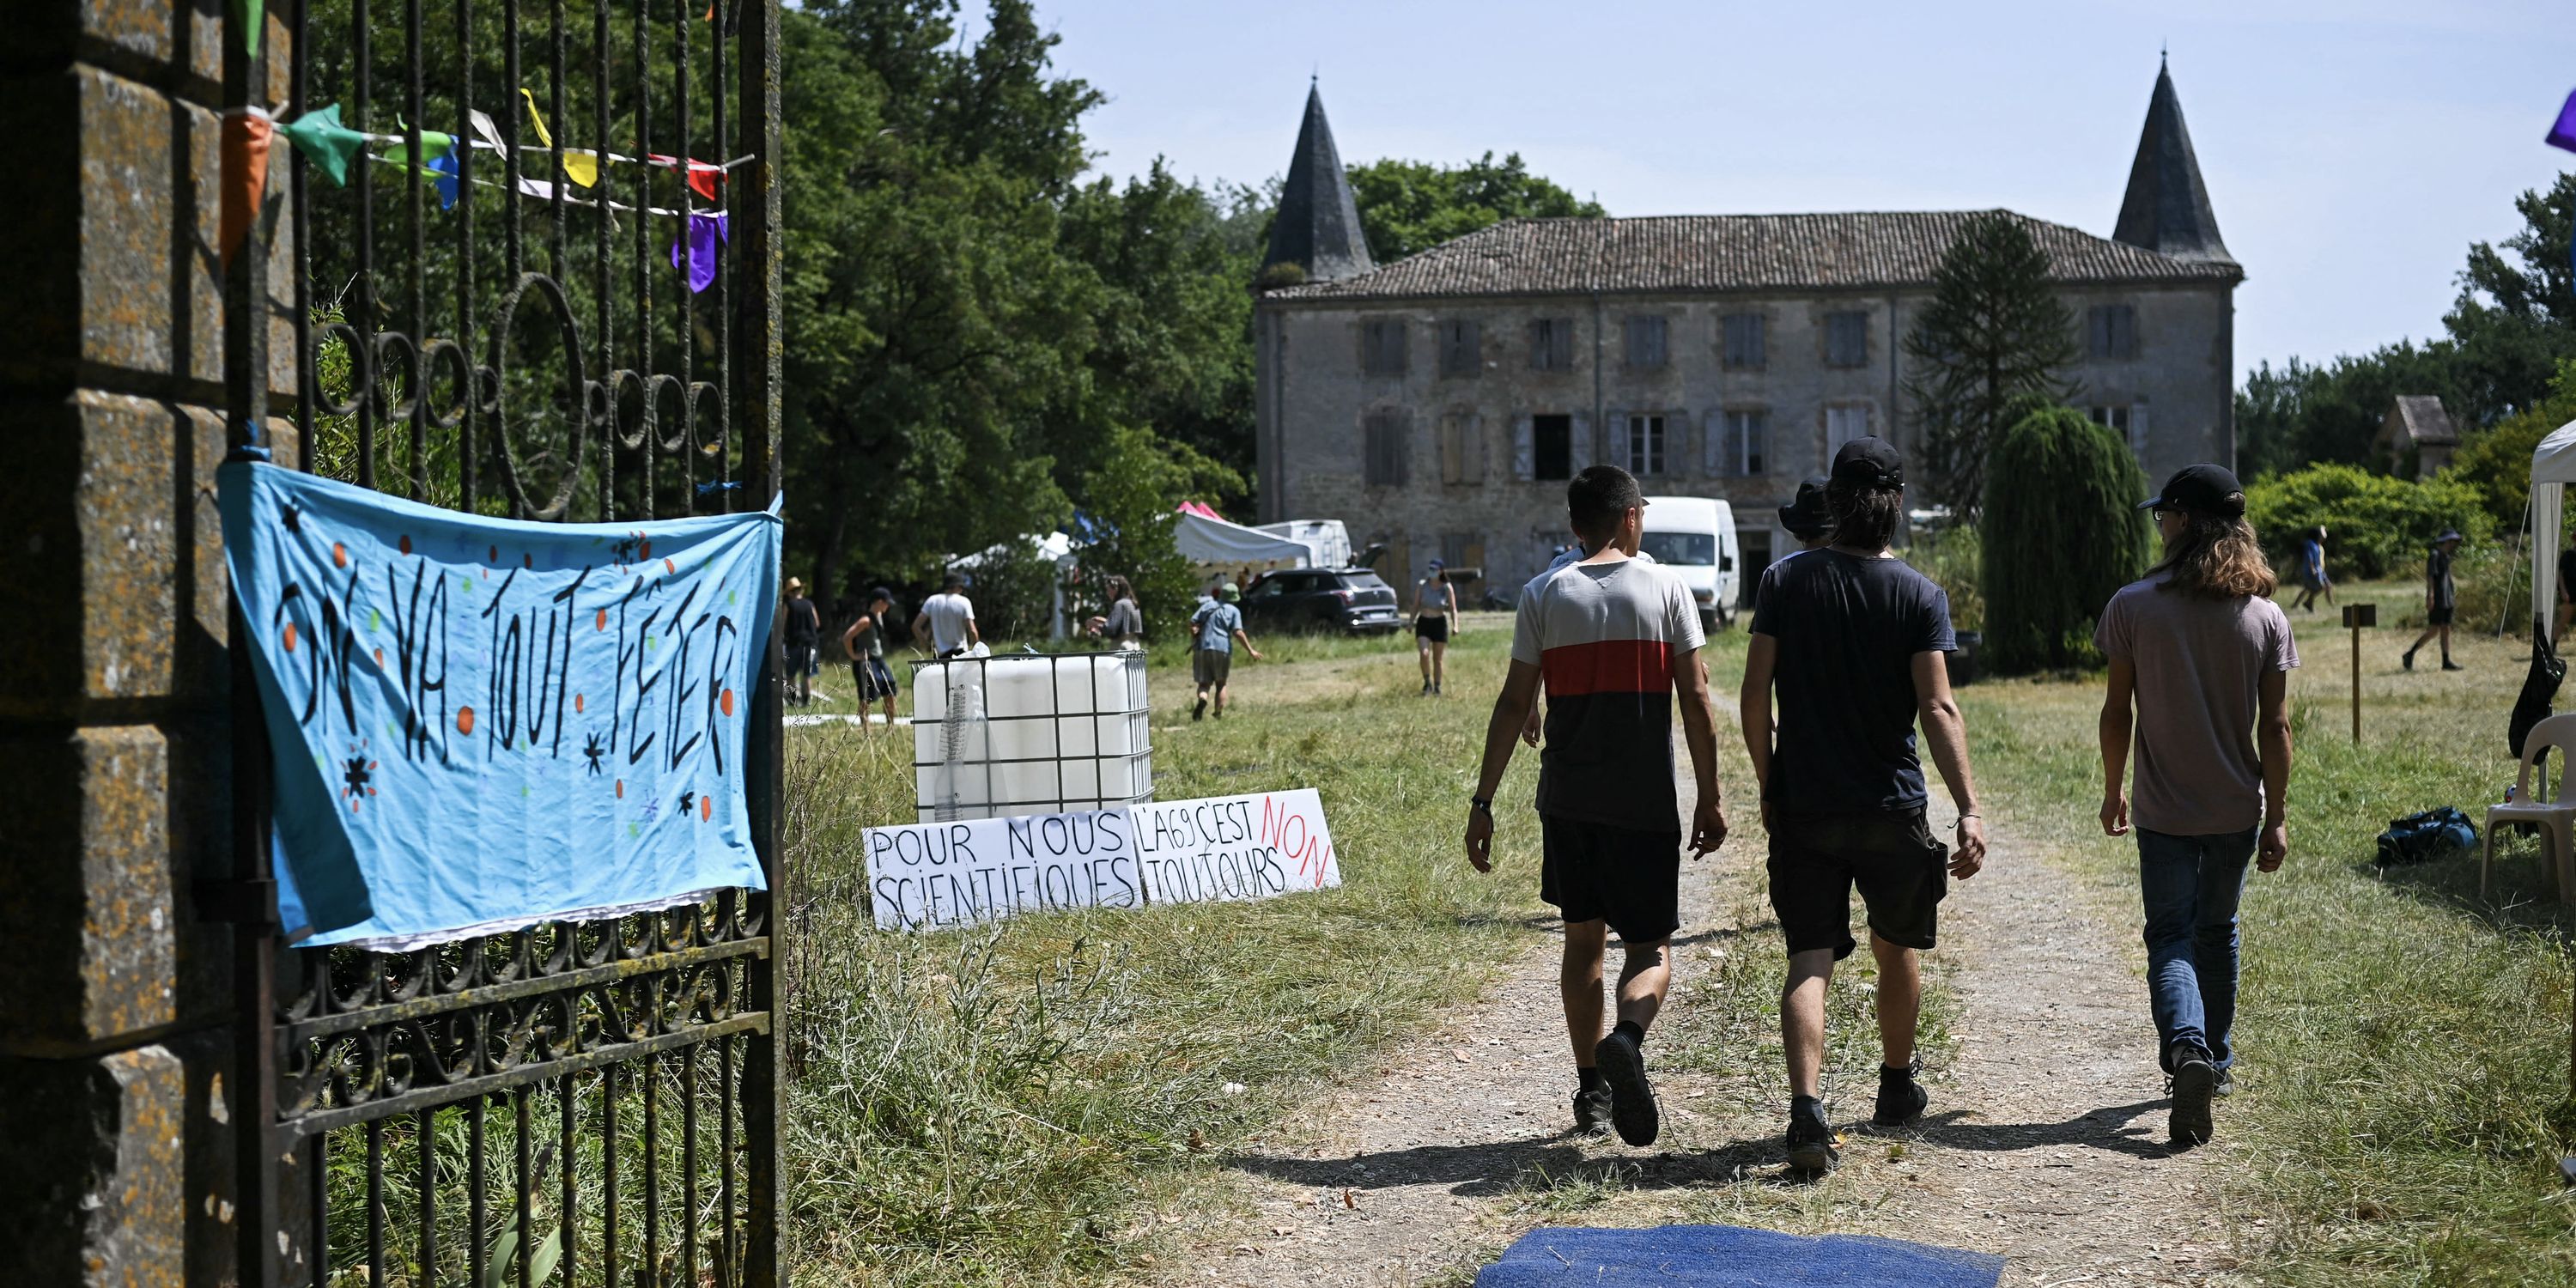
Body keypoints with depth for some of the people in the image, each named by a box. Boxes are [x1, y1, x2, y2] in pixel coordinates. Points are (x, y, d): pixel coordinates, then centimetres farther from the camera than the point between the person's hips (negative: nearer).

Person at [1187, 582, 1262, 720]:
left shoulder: (1208, 606, 13)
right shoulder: (1234, 611, 5)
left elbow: (1192, 622, 2)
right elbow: (1238, 632, -6)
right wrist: (1251, 651, -3)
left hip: (1203, 648, 2)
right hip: (1223, 650, -2)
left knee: (1204, 683, 5)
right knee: (1221, 684, 14)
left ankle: (1202, 699, -28)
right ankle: (1219, 715, 8)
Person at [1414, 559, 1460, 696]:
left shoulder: (1447, 588, -5)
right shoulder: (1421, 585, -3)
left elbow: (1453, 609, -2)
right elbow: (1415, 606, 5)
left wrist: (1455, 625, -14)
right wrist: (1411, 622, 0)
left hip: (1439, 623, 0)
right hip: (1423, 623, 0)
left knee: (1438, 658, 7)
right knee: (1424, 654, -18)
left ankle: (1437, 687, 19)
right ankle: (1427, 682, 0)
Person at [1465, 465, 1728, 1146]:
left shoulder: (1544, 595, 2)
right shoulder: (1666, 588, -1)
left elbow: (1514, 704, -1)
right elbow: (1696, 700, -4)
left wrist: (1483, 800, 3)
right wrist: (1709, 800, 3)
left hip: (1567, 800, 2)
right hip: (1646, 802, -2)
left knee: (1583, 938, 16)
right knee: (1650, 948, 4)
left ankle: (1592, 1088, 20)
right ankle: (1626, 1040, -26)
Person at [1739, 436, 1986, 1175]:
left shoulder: (1785, 582, -2)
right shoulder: (1920, 596, -6)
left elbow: (1755, 698, -4)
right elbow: (1937, 709, -14)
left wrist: (1768, 783, 9)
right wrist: (1969, 811, -16)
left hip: (1801, 806, 0)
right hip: (1891, 808, 0)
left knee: (1810, 960, -2)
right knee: (1898, 949, 21)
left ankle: (1807, 1106, -22)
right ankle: (1898, 1088, 38)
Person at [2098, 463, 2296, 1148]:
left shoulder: (2134, 606, -10)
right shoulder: (2265, 617, -3)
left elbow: (2118, 712, -5)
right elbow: (2275, 727, -2)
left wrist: (2113, 791, 8)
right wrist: (2276, 818, 4)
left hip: (2164, 811, -3)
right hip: (2237, 809, 3)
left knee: (2171, 939, 1)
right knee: (2217, 935, 20)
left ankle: (2187, 1048, -24)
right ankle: (2216, 1060, 32)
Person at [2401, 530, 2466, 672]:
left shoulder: (2446, 557, 18)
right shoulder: (2434, 555, -9)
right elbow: (2430, 576, -17)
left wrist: (2454, 597, 24)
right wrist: (2430, 596, -24)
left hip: (2446, 601, 9)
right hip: (2437, 601, -9)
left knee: (2446, 630, 6)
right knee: (2433, 630, -10)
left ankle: (2446, 662, 6)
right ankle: (2410, 654, -3)